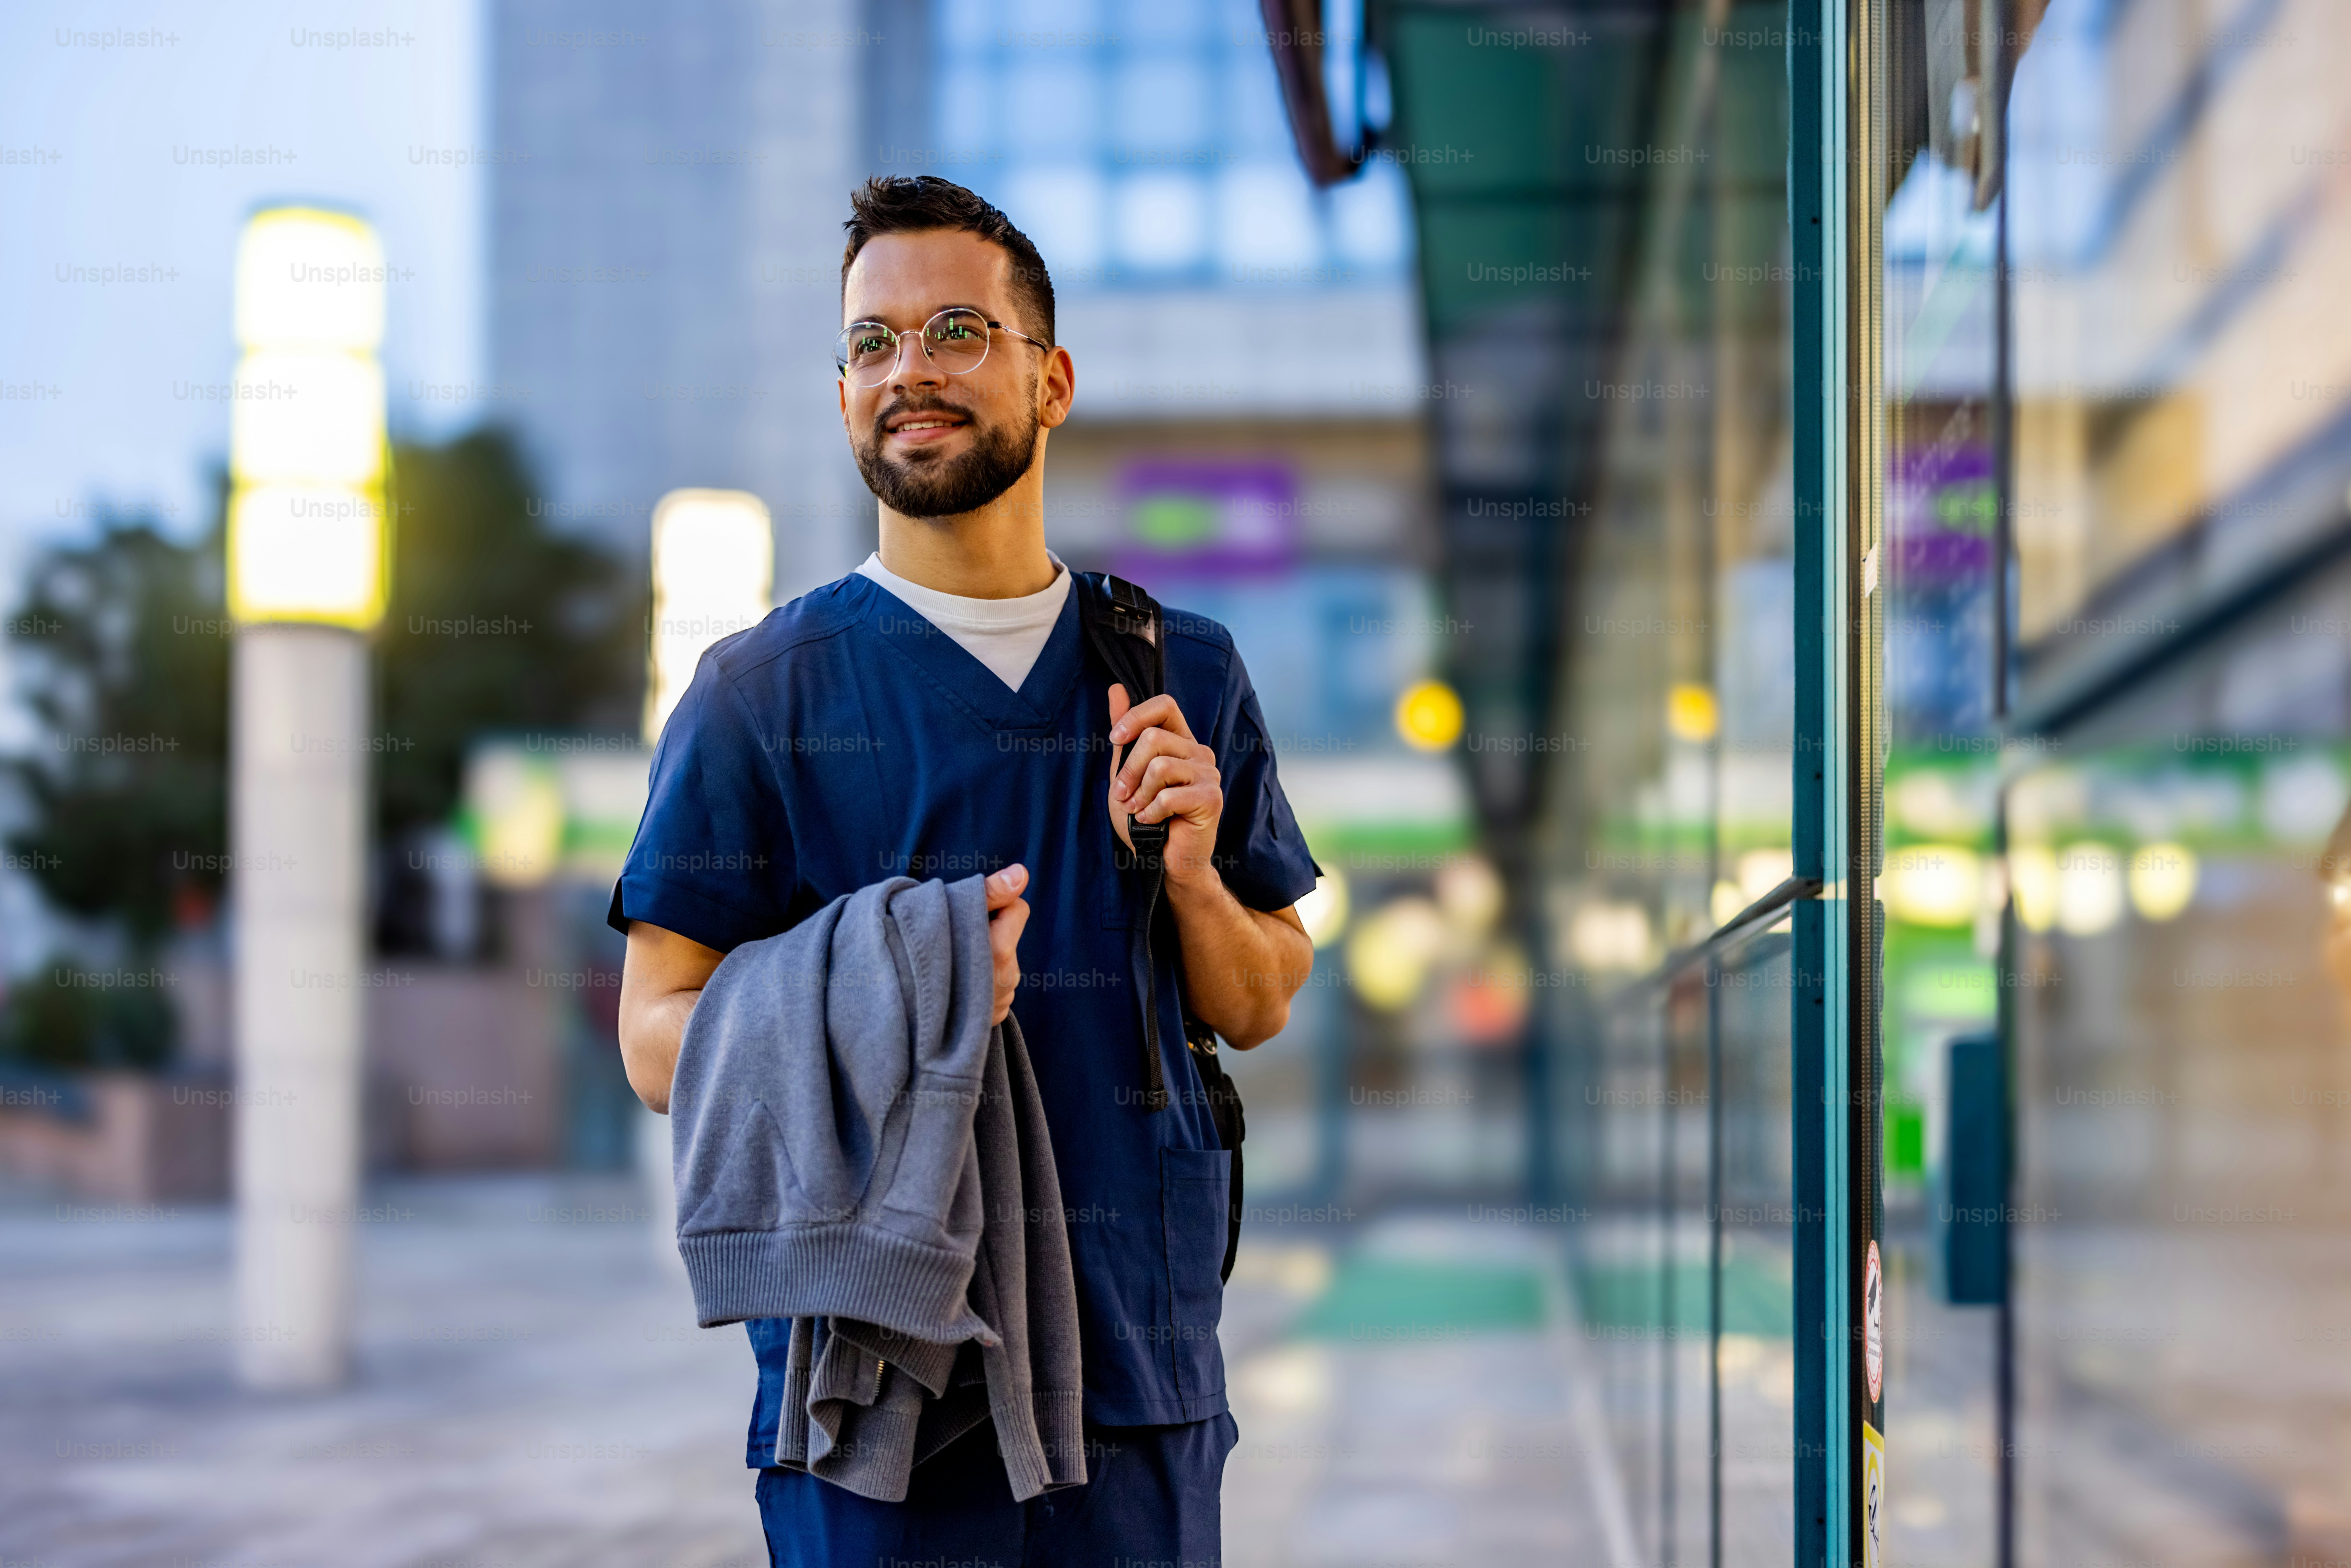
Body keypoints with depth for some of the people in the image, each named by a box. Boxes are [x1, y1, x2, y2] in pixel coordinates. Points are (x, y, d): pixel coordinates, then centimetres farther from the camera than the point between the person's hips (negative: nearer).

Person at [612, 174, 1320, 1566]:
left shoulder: (1183, 675, 11)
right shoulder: (760, 692, 1)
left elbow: (1261, 1008, 15)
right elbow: (660, 1037, -2)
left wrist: (1190, 877, -5)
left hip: (1144, 1363, 3)